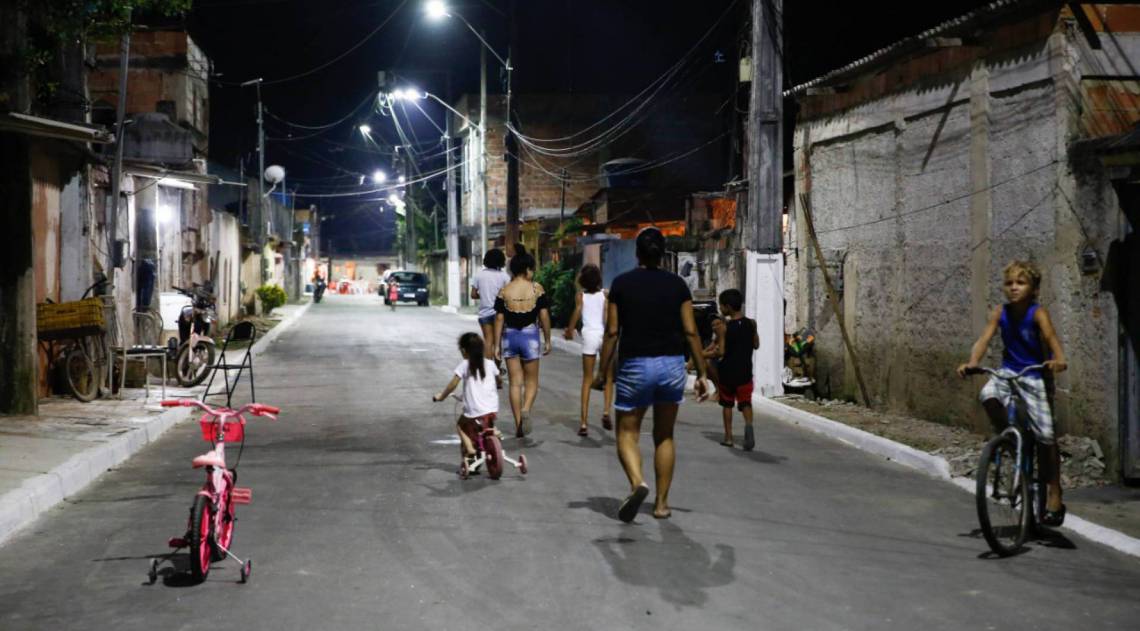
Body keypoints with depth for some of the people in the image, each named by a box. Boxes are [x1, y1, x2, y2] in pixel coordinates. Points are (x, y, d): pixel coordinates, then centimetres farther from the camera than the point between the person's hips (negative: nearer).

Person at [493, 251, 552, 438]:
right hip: (530, 335, -2)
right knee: (531, 381, 10)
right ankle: (525, 410, -19)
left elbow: (499, 319, -1)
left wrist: (496, 345, 3)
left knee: (515, 382, 8)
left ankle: (518, 424, 8)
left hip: (510, 336, 2)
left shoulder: (504, 291, 0)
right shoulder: (537, 288, -5)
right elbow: (544, 316, -4)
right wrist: (547, 340, 5)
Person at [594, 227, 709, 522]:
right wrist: (702, 373, 4)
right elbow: (691, 332, -1)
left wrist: (602, 371, 5)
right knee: (664, 436, 15)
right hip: (672, 365, 2)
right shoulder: (677, 284, 2)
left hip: (635, 365, -2)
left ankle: (637, 482, -21)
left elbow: (612, 332, -3)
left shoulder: (622, 283, -2)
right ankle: (662, 503, 17)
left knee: (627, 433, 7)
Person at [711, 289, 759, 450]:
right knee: (745, 402, 4)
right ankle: (749, 424, -26)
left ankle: (728, 436, 17)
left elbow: (720, 352, -16)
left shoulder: (723, 327, -13)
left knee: (727, 403, 15)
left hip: (726, 371, -2)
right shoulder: (751, 323, -2)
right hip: (745, 371, 2)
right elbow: (756, 345, 9)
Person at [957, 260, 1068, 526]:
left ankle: (1054, 495, 7)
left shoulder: (1037, 313, -14)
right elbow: (984, 338, -14)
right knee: (988, 395, -31)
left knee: (1045, 435, -6)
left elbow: (1051, 337, -30)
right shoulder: (1000, 313, -5)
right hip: (1008, 372, 3)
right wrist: (972, 362, -34)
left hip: (1035, 377, -3)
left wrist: (1059, 360, -51)